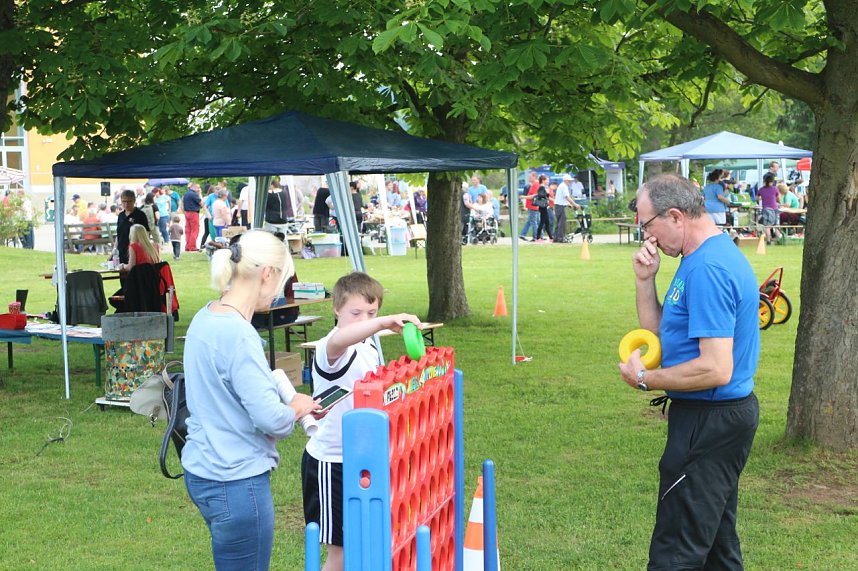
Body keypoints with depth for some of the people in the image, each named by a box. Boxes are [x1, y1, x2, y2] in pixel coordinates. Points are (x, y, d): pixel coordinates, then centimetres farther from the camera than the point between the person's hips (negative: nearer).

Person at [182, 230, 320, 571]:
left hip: (202, 471, 10)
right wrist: (296, 408, -3)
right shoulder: (238, 335, -22)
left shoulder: (205, 318, 6)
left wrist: (286, 405, 9)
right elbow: (271, 419, -25)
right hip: (236, 482, -10)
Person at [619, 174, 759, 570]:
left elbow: (716, 370, -27)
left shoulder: (706, 269, -22)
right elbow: (658, 331, 17)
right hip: (723, 416, 11)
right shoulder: (712, 254, 11)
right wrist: (645, 280, 2)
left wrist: (644, 379, -15)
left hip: (709, 423, -11)